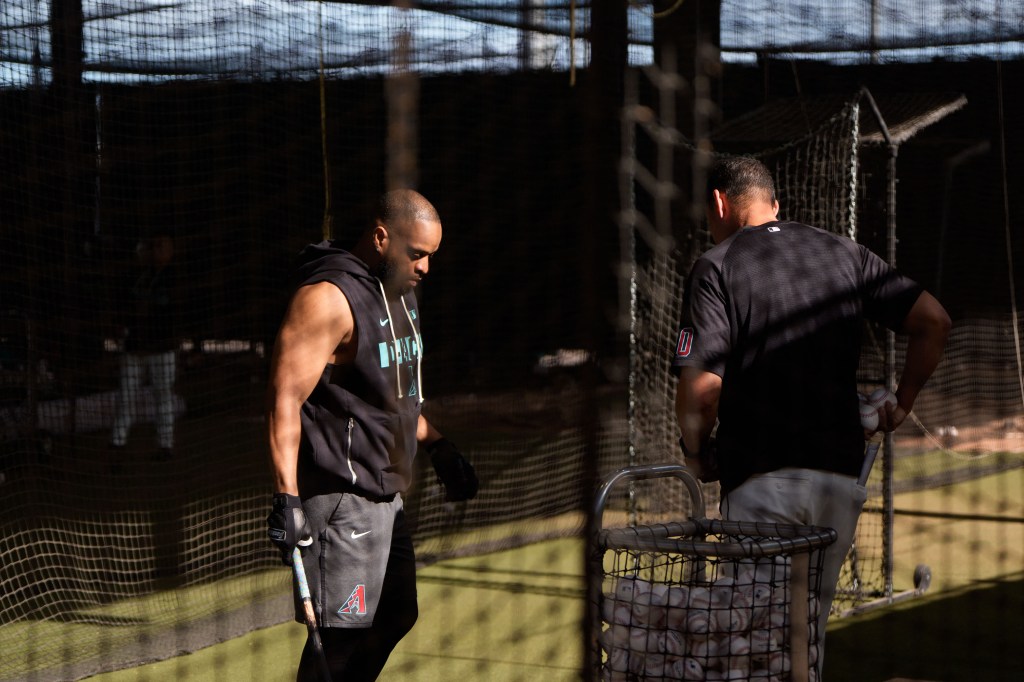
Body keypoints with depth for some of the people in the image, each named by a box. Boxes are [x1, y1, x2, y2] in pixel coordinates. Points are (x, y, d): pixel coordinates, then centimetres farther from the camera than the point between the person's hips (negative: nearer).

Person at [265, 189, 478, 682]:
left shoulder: (399, 291, 14)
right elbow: (285, 398, -23)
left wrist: (438, 447, 26)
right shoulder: (328, 298, -17)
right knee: (341, 633, -11)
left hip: (385, 493, 10)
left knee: (394, 617, 15)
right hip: (340, 498, -10)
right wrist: (286, 496, -29)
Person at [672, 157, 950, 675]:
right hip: (841, 472, 5)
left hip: (761, 477, -5)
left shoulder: (716, 267, -1)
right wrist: (904, 400, 20)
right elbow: (933, 320, 7)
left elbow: (701, 388, -12)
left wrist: (695, 452, 6)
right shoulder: (844, 253, 14)